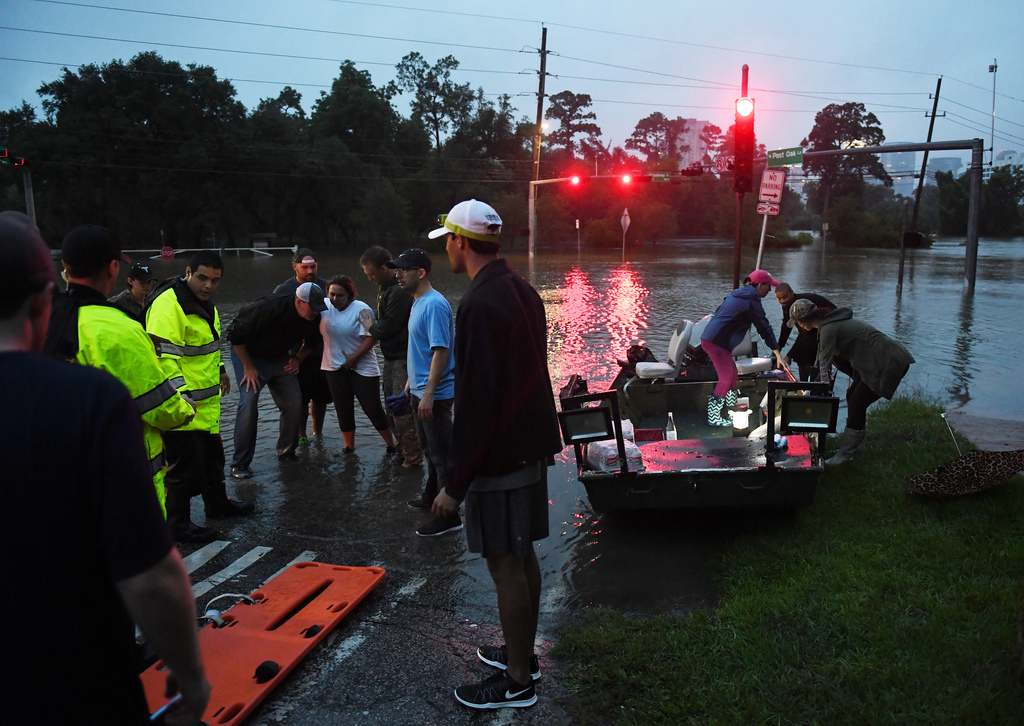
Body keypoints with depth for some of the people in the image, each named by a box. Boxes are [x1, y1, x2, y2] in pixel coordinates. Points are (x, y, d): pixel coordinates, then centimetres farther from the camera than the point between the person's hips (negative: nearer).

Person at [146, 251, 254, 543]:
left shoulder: (204, 303, 12)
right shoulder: (168, 305, -21)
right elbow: (163, 355, -27)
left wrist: (220, 370, 32)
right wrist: (180, 392, -31)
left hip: (207, 401, 10)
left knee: (212, 454, 24)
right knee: (185, 464, 0)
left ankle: (218, 503, 43)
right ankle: (177, 524, 15)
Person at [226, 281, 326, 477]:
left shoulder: (312, 318, -14)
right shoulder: (267, 308, -33)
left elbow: (310, 342, 11)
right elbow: (235, 335, -23)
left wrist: (298, 359, -6)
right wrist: (248, 367, -20)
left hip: (279, 358, 6)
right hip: (249, 355, -6)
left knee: (294, 401, -4)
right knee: (248, 401, -19)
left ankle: (286, 453, 15)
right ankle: (240, 464, -11)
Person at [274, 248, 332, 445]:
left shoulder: (325, 286, 5)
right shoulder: (283, 290, -3)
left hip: (322, 352, 3)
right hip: (298, 354, -3)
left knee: (321, 396, 11)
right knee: (301, 398, 1)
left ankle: (318, 432, 28)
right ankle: (301, 436, 17)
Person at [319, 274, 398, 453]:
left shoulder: (361, 309, -12)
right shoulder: (324, 306, 0)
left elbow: (371, 337, -17)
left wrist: (353, 359, -17)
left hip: (362, 366, -4)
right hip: (335, 367, 4)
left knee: (372, 408, -1)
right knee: (343, 409, 10)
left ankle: (391, 445, 12)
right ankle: (349, 447, 23)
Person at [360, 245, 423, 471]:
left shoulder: (400, 292, -22)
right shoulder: (385, 287, 11)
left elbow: (388, 327, -20)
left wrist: (371, 327, -2)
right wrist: (374, 327, 1)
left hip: (402, 358, -10)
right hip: (391, 357, 10)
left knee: (401, 410, -5)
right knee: (391, 408, 17)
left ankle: (413, 457, 7)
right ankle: (403, 449, 31)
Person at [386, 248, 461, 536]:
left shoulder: (434, 305, -20)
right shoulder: (418, 302, 12)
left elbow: (441, 351, -25)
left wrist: (428, 393, -28)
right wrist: (412, 381, 24)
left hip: (435, 394, -10)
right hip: (420, 389, 10)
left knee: (441, 454, -3)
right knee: (428, 449, 23)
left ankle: (449, 517, 5)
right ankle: (431, 497, 40)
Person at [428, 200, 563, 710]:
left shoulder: (480, 305, -21)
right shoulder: (522, 291, 9)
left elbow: (476, 400, -24)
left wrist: (456, 483, -18)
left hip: (498, 457, -10)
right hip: (530, 447, 10)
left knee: (505, 564, 2)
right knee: (521, 555, 19)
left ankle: (517, 683, 16)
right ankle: (522, 652, 36)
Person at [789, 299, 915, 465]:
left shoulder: (828, 328, -19)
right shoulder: (830, 322, 12)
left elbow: (824, 363, -18)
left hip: (889, 363, -10)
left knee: (857, 403, -8)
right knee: (852, 396, 14)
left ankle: (845, 454, -1)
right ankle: (854, 444, 26)